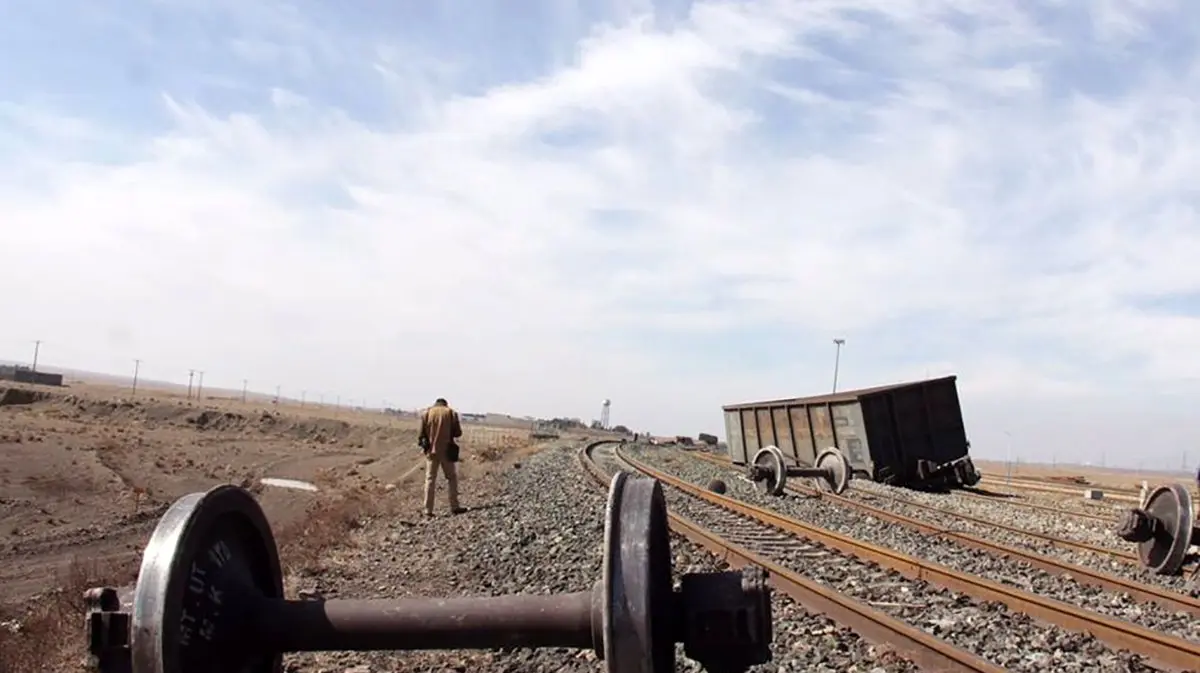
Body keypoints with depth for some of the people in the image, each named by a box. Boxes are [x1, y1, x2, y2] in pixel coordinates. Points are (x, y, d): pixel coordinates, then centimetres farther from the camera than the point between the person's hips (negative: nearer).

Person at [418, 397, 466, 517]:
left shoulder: (426, 413, 2)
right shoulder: (451, 413, 0)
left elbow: (421, 433, -2)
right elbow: (458, 433, 0)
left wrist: (423, 444, 15)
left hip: (431, 451, 1)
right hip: (446, 451, -1)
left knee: (430, 479, 6)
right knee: (451, 477, 10)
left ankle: (428, 510, 3)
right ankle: (454, 507, 9)